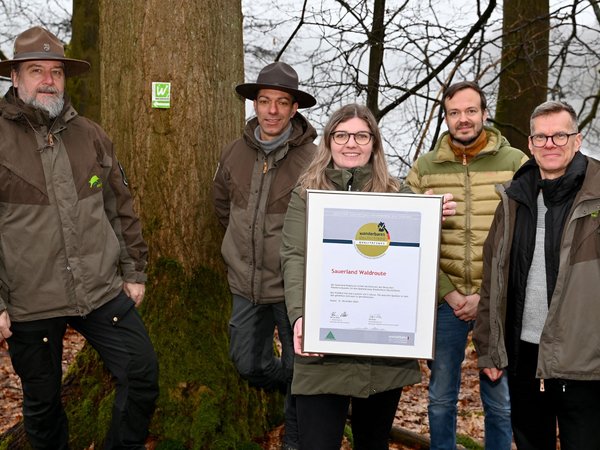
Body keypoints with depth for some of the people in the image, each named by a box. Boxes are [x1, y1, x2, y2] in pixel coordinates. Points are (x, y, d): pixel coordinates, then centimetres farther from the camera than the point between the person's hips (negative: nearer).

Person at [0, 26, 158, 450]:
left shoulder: (90, 135, 6)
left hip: (104, 291, 3)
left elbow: (122, 207, 11)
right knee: (42, 401, 13)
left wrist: (134, 271, 10)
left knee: (143, 373, 3)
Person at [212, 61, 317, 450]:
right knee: (248, 365, 16)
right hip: (246, 284, 5)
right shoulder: (235, 153, -1)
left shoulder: (312, 159, -16)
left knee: (298, 371, 9)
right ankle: (291, 385, 46)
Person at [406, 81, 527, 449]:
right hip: (445, 299, 1)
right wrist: (449, 294, -8)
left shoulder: (516, 163, 0)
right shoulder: (424, 168, 4)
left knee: (500, 398, 10)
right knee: (441, 398, 11)